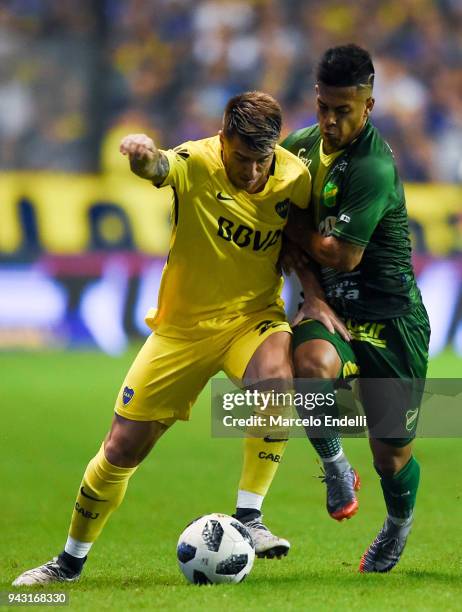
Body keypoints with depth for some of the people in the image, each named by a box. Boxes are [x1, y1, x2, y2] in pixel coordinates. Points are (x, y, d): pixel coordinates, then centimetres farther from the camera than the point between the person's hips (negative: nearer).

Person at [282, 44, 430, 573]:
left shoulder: (373, 167, -20)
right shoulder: (303, 144, 3)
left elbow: (342, 254, -21)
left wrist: (294, 230, -6)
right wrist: (302, 265, 3)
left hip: (388, 316, -4)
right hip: (331, 308, 4)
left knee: (392, 454, 4)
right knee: (314, 364, -35)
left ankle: (397, 528, 40)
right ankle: (334, 465, -7)